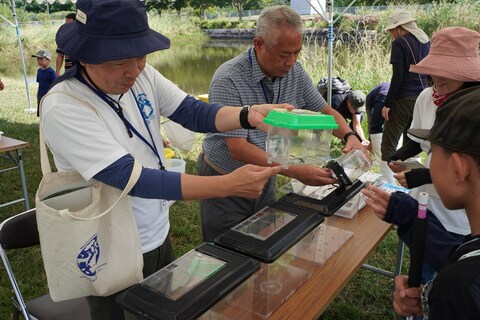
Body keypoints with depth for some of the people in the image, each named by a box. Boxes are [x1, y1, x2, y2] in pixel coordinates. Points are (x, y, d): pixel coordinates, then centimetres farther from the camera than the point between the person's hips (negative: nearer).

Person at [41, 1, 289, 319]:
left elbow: (195, 113, -7)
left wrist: (249, 115, -27)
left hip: (159, 234, 6)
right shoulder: (61, 108, -27)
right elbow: (131, 178, -32)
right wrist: (229, 184, -36)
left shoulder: (143, 75, -9)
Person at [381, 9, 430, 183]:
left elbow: (398, 76, -15)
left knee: (389, 143, -3)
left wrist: (387, 103, -12)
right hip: (422, 98, 8)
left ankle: (387, 180, -5)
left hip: (404, 98, -8)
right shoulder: (426, 42, 13)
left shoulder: (399, 43, -9)